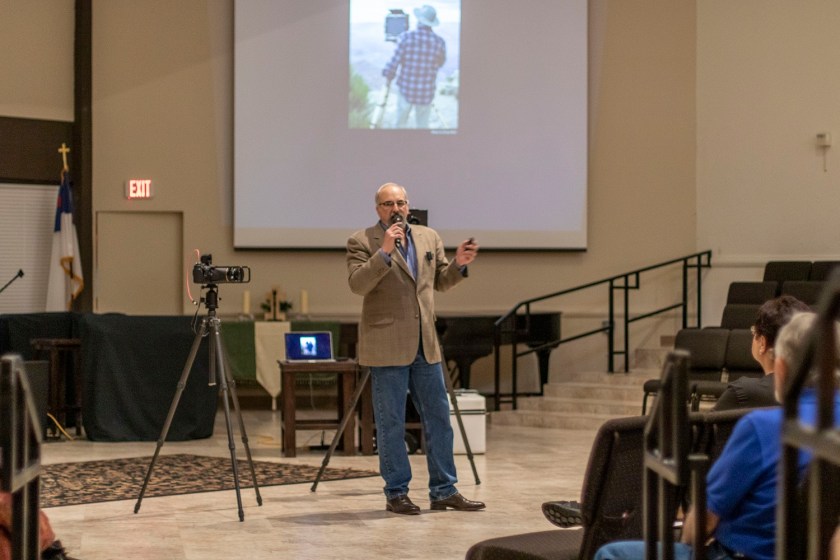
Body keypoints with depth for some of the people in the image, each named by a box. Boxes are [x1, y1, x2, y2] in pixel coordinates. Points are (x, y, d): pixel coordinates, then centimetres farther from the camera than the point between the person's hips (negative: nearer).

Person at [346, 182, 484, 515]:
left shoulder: (429, 237, 13)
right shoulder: (362, 241, -4)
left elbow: (441, 282, 18)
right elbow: (357, 285, -16)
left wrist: (459, 263, -1)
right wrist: (384, 251, -25)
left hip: (425, 345, 6)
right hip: (387, 347, -6)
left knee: (439, 419, 7)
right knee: (391, 423, 0)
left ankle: (444, 491, 15)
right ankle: (396, 494, 8)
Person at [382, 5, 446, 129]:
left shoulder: (406, 37, -15)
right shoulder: (439, 42, -9)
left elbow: (395, 60, -11)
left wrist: (388, 76, 7)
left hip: (406, 90, -1)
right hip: (426, 92, 1)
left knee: (401, 123, 17)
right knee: (423, 126, 14)